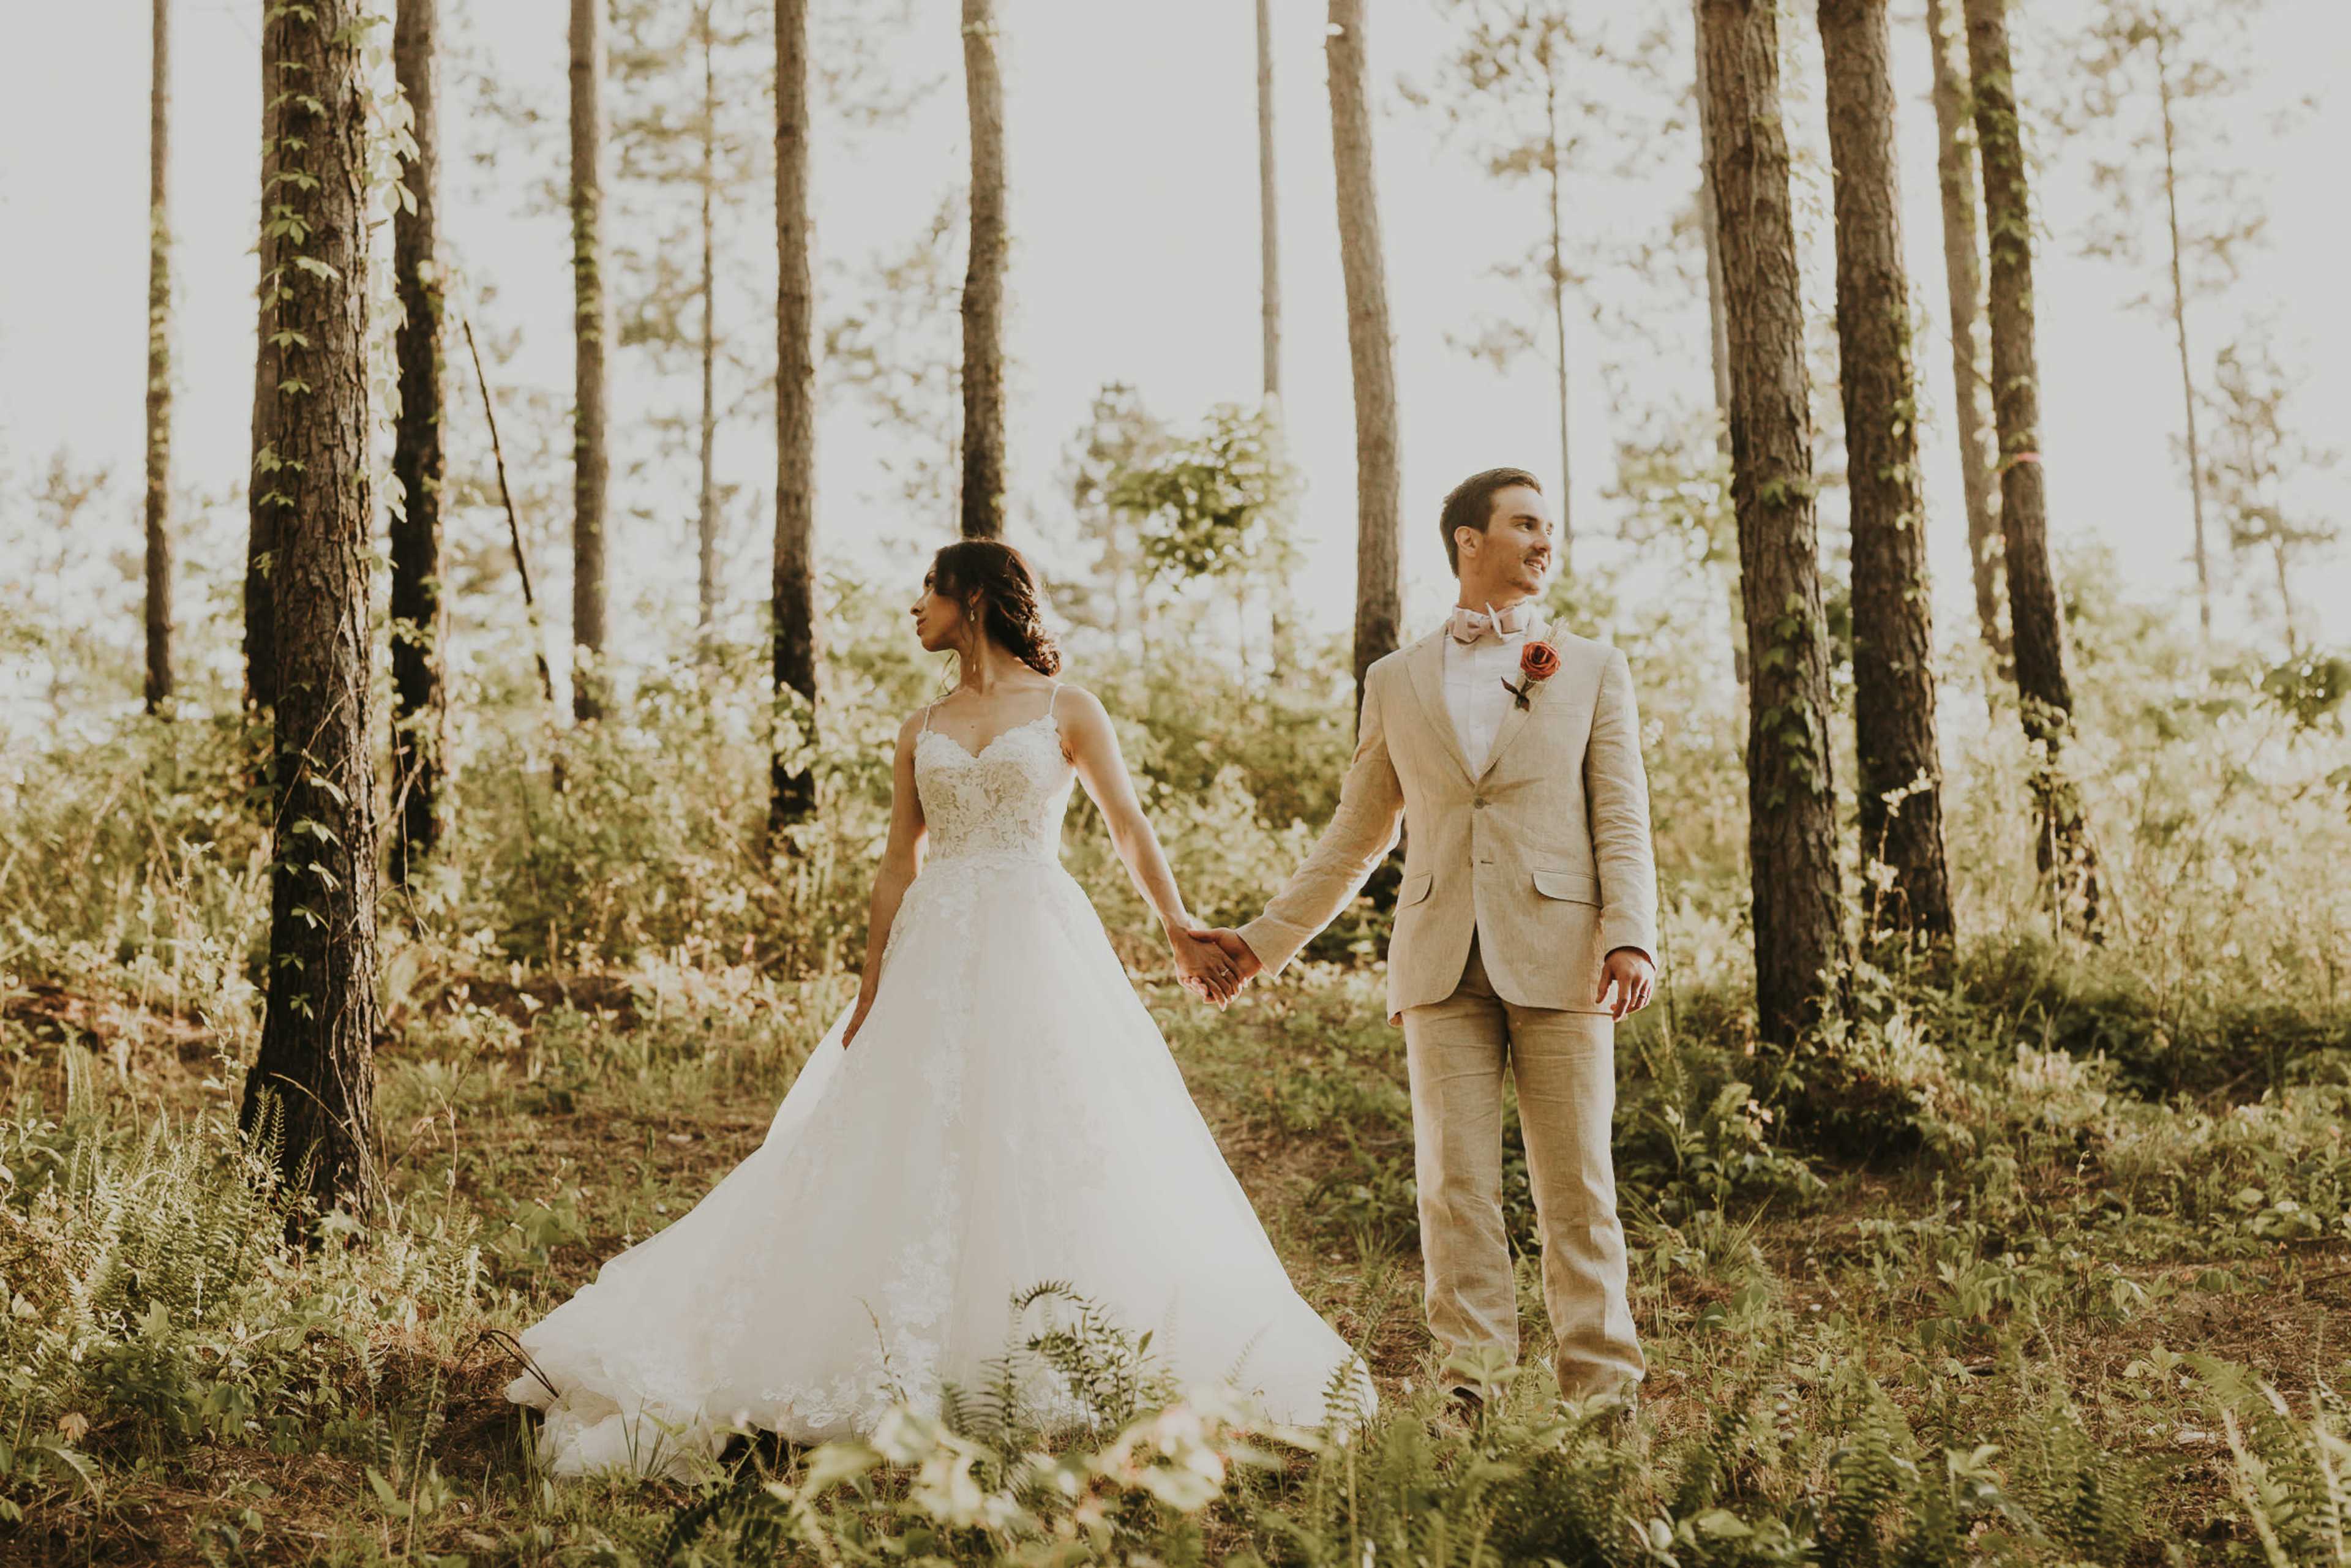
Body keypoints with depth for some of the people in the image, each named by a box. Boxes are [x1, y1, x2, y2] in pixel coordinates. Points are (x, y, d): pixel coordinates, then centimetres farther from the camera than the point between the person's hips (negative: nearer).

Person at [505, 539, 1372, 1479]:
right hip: (936, 956, 4)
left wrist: (1181, 933, -3)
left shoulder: (1064, 708, 4)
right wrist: (870, 990, 5)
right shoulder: (921, 731, 13)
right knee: (914, 1159, 0)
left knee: (1051, 1152, -5)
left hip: (1039, 947, -3)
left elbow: (1129, 828, 4)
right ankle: (916, 1374, 6)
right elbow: (898, 868, 11)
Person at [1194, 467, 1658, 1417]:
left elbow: (1622, 824, 4)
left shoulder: (1593, 670, 13)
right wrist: (1264, 940, 16)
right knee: (1456, 1186, -1)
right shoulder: (1395, 682, 15)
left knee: (1576, 1186, 1)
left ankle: (1603, 1390, 8)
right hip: (1442, 966, 1)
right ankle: (1475, 1400, 4)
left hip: (1557, 958, -1)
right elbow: (1355, 838, 20)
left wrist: (1631, 939, -11)